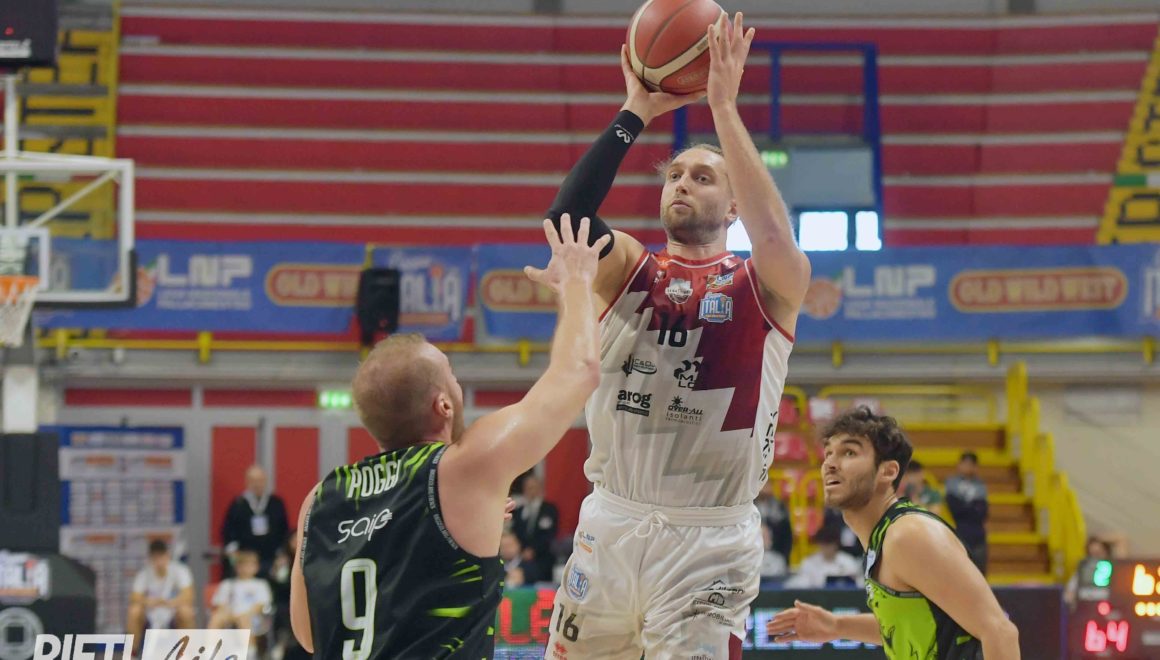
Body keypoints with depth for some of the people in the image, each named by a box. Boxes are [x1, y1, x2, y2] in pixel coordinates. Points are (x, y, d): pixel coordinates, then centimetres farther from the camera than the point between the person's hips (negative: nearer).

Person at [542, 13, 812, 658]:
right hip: (612, 524, 3)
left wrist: (724, 105, -23)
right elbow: (565, 218, -12)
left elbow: (774, 235, -23)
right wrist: (634, 115, -15)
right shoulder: (627, 267, 8)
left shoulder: (766, 286, 1)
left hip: (710, 539, -3)